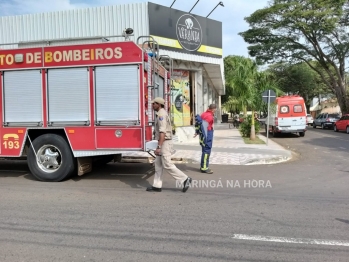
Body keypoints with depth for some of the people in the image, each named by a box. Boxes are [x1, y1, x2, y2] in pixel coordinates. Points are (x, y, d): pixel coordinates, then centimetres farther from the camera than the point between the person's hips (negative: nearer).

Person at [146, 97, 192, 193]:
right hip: (164, 142, 10)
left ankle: (185, 179, 0)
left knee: (167, 165, -6)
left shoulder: (161, 115, -17)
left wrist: (159, 147, -28)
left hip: (164, 143, -10)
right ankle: (157, 186, 14)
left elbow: (162, 132, -25)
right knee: (158, 164, 10)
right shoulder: (161, 114, 16)